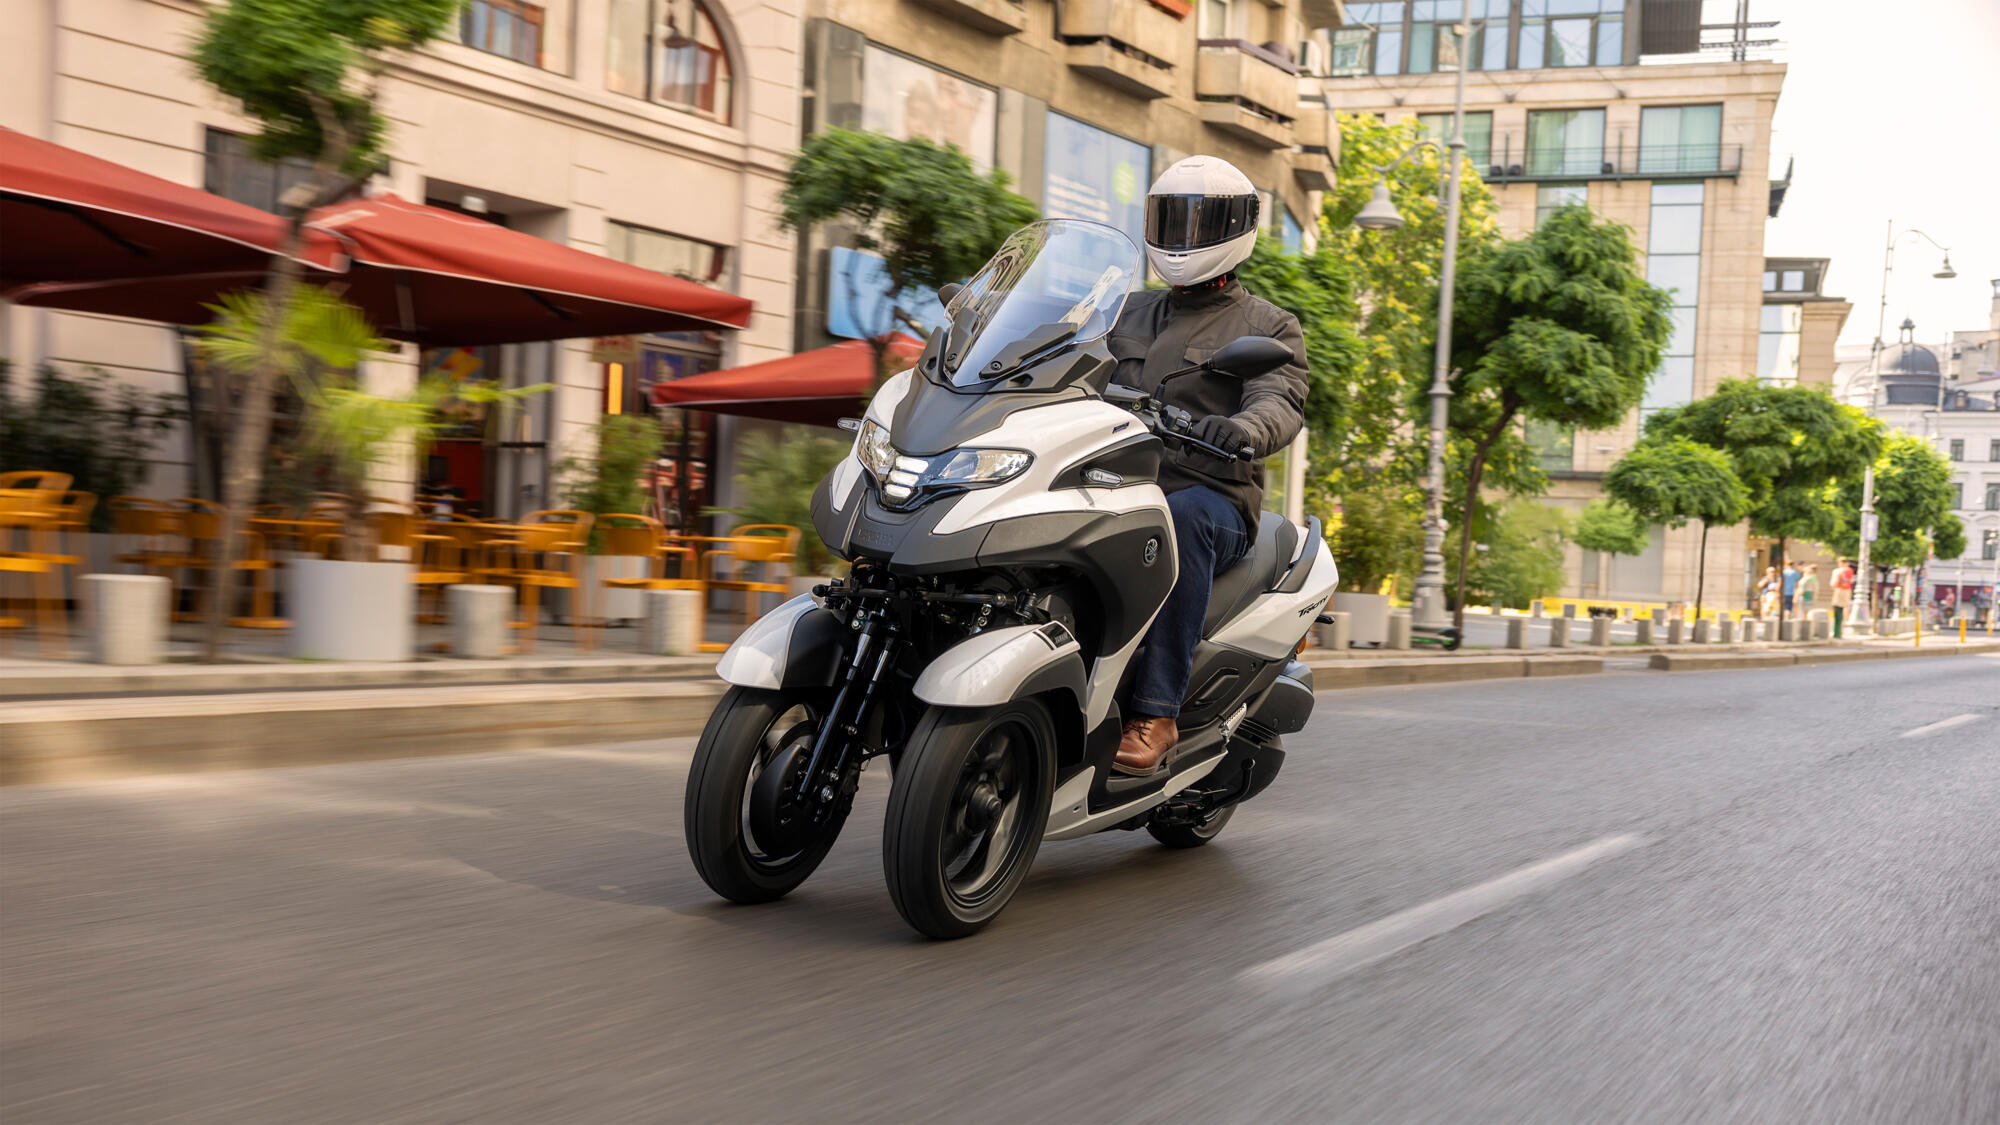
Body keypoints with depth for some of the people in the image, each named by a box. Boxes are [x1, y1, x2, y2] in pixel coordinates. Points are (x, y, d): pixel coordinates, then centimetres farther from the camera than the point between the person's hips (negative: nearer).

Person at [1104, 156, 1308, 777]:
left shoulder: (1268, 326, 11)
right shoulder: (1128, 313, 26)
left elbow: (1281, 404, -9)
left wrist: (1242, 428, -34)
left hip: (1211, 499, -3)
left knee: (1184, 516, -39)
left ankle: (1156, 713, -40)